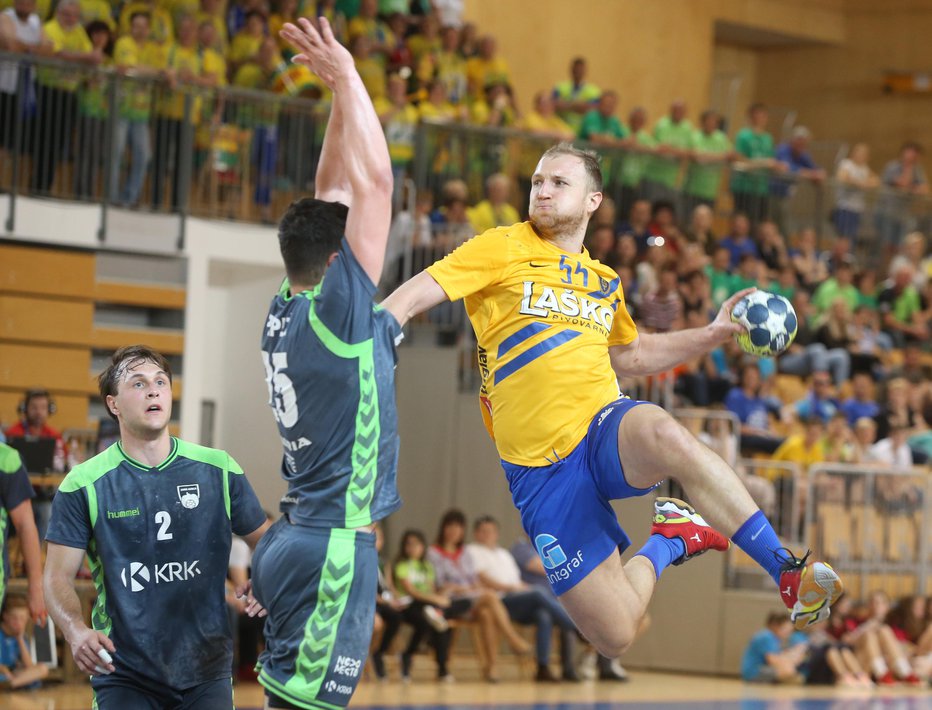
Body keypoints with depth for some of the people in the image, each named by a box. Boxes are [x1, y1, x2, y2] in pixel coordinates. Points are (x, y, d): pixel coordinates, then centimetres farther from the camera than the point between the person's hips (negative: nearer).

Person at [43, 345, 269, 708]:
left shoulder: (219, 469, 4)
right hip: (123, 674, -2)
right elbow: (58, 576, -3)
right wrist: (76, 632, -23)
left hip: (206, 672, 2)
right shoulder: (83, 485, -2)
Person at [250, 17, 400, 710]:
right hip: (334, 544, -9)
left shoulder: (286, 314, 9)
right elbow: (375, 182, -14)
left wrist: (340, 93, 16)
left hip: (299, 541, 9)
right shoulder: (334, 312, -12)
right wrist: (346, 76, -7)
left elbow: (335, 198, 18)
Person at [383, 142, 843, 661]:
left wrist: (713, 335, 25)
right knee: (616, 638, -13)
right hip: (542, 470, -2)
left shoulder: (604, 281, 18)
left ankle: (790, 575, -31)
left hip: (607, 429, 2)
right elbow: (411, 297, -7)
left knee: (664, 434, -39)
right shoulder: (505, 248, 1)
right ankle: (666, 545, 20)